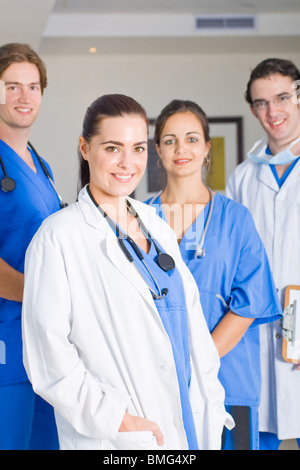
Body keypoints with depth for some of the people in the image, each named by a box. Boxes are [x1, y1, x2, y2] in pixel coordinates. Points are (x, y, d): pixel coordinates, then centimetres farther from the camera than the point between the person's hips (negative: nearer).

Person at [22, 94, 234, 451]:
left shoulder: (156, 226, 10)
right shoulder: (59, 236, -11)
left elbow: (190, 321, 12)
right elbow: (47, 353, -16)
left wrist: (211, 401, 7)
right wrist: (116, 417, -17)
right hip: (119, 437, -6)